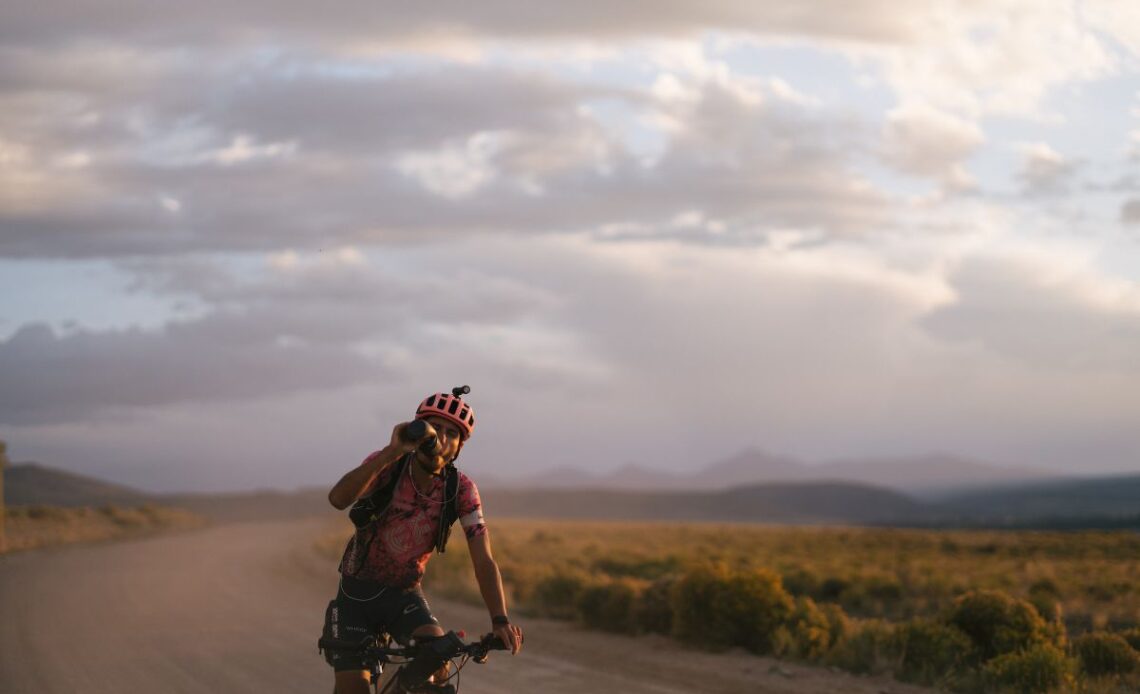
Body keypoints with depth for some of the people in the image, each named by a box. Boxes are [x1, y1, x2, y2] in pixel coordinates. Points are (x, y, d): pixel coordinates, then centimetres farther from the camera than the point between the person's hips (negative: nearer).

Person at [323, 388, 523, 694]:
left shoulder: (461, 490, -13)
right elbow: (338, 499, -38)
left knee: (437, 652, -26)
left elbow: (484, 561, -18)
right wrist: (392, 452, -49)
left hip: (405, 594, 2)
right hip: (357, 592, -2)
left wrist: (500, 619, -34)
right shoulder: (387, 465, -19)